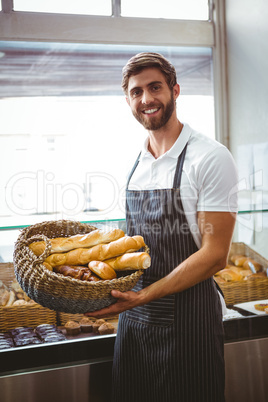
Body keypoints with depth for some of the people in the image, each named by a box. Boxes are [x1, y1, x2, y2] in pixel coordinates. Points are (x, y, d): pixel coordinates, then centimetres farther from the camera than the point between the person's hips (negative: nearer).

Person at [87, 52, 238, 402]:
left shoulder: (211, 157, -12)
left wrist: (145, 295, -22)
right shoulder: (136, 164, 9)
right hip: (134, 313, 6)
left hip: (187, 314, -6)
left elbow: (215, 255, -15)